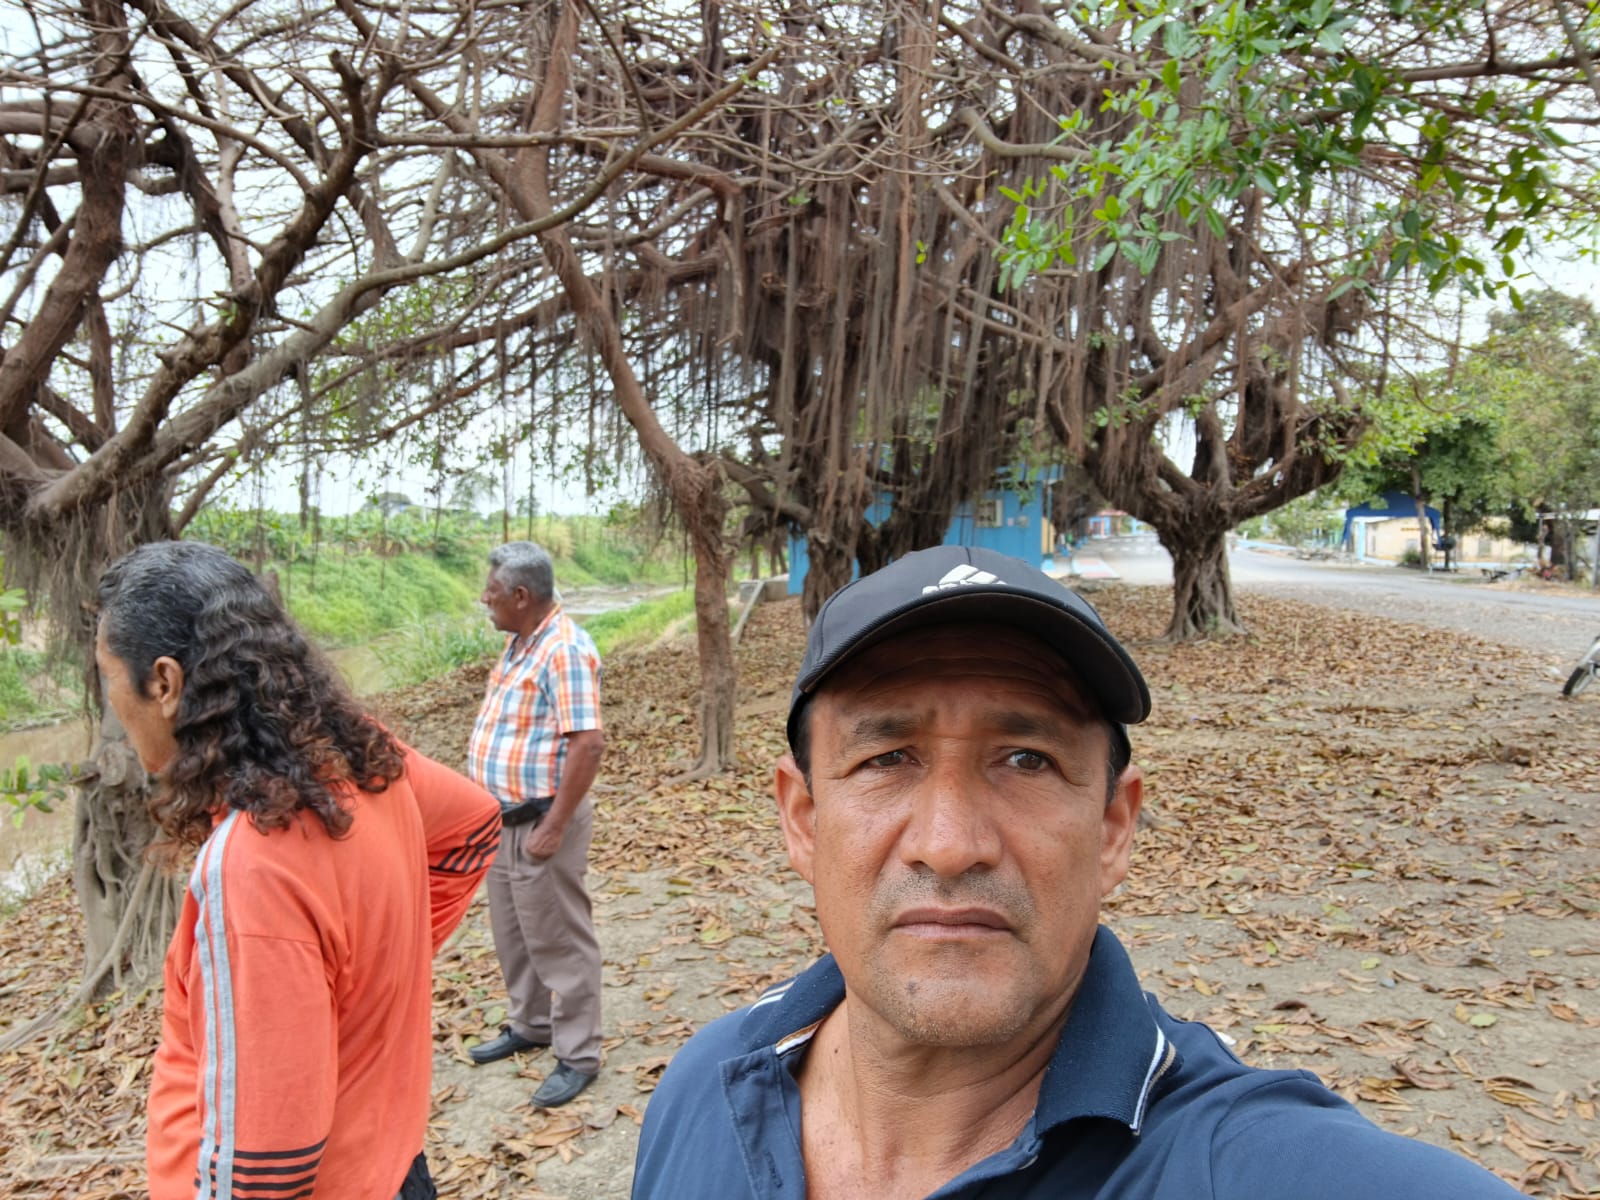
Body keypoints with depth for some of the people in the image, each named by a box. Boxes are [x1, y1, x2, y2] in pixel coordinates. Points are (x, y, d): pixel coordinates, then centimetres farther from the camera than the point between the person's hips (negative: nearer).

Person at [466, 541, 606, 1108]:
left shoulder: (564, 651, -22)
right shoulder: (518, 643, 9)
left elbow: (588, 743, -28)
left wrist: (554, 826, -25)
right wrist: (490, 806, 17)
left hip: (539, 820, -10)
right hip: (503, 817, 10)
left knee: (558, 939, 3)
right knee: (513, 932, 22)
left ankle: (578, 1056, 17)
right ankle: (528, 1024, 41)